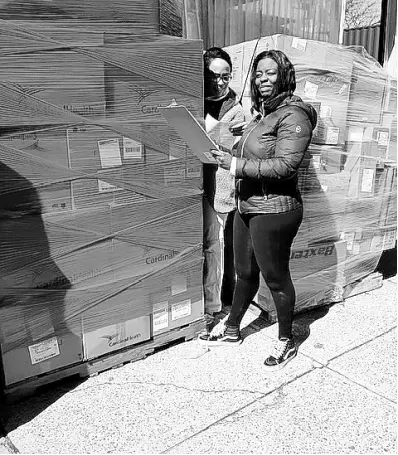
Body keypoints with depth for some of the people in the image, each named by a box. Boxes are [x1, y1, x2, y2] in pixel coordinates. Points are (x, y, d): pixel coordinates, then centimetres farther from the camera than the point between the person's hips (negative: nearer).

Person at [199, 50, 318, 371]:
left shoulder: (293, 115, -15)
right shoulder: (263, 112, 13)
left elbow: (285, 165, -25)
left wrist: (237, 165, -24)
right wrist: (230, 155, 9)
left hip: (274, 212, -9)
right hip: (248, 208, 9)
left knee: (275, 277, 6)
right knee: (245, 272, 19)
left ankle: (286, 341, 27)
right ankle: (231, 330, 36)